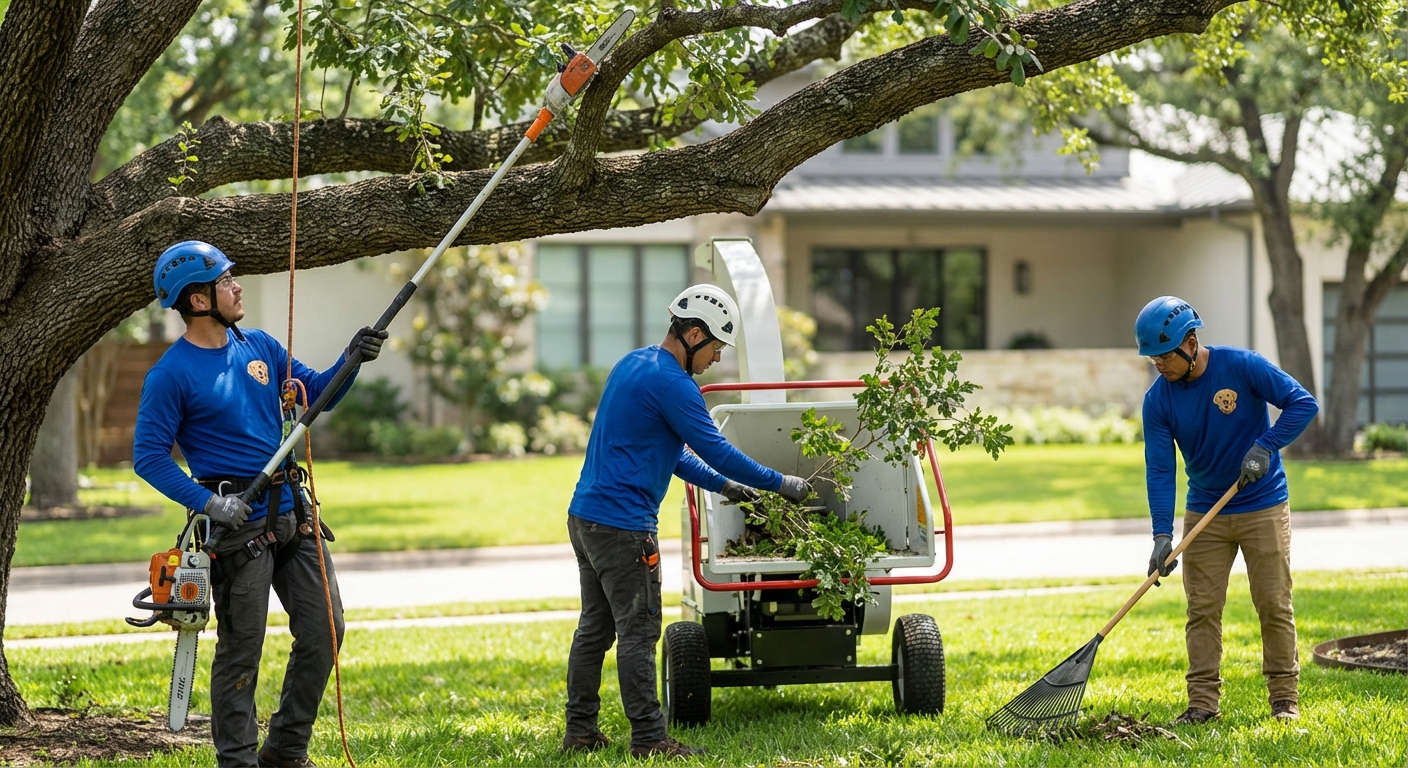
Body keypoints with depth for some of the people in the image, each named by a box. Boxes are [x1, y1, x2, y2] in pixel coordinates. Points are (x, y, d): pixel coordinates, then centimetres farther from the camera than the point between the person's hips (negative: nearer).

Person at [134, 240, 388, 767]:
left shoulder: (259, 348, 10)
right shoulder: (171, 375, -10)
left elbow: (316, 393, 16)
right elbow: (148, 456, -11)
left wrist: (351, 361, -2)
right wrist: (207, 503, -20)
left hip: (293, 514, 7)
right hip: (239, 525, -7)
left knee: (323, 630, 6)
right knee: (240, 651, -1)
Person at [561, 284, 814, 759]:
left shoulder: (634, 365, 16)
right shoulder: (671, 383, -15)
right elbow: (715, 449, -13)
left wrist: (722, 485, 23)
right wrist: (779, 484, -3)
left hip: (586, 517, 10)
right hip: (623, 524, -10)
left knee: (595, 627, 13)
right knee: (637, 633, -6)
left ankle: (580, 731, 16)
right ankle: (649, 739, -4)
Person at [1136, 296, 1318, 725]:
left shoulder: (1241, 367, -15)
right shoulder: (1158, 399, -7)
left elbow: (1303, 403, -14)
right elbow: (1160, 469, -11)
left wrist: (1264, 447, -25)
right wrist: (1162, 534, -21)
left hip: (1264, 508, -3)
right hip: (1204, 512, 3)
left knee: (1274, 606, 0)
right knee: (1202, 609, 0)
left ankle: (1285, 697, 9)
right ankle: (1203, 702, 4)